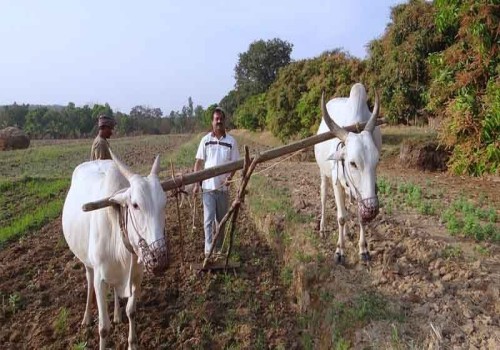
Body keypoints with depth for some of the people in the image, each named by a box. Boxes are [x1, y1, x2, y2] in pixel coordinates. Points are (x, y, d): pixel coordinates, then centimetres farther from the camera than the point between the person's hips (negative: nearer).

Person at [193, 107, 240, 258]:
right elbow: (198, 162, 2)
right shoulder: (205, 140, -1)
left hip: (223, 187, 1)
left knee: (222, 220, 13)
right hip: (208, 186, -1)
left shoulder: (231, 141, -2)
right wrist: (196, 184, -3)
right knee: (208, 219, -2)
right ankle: (208, 249, 4)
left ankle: (219, 248, 28)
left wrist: (230, 177, -18)